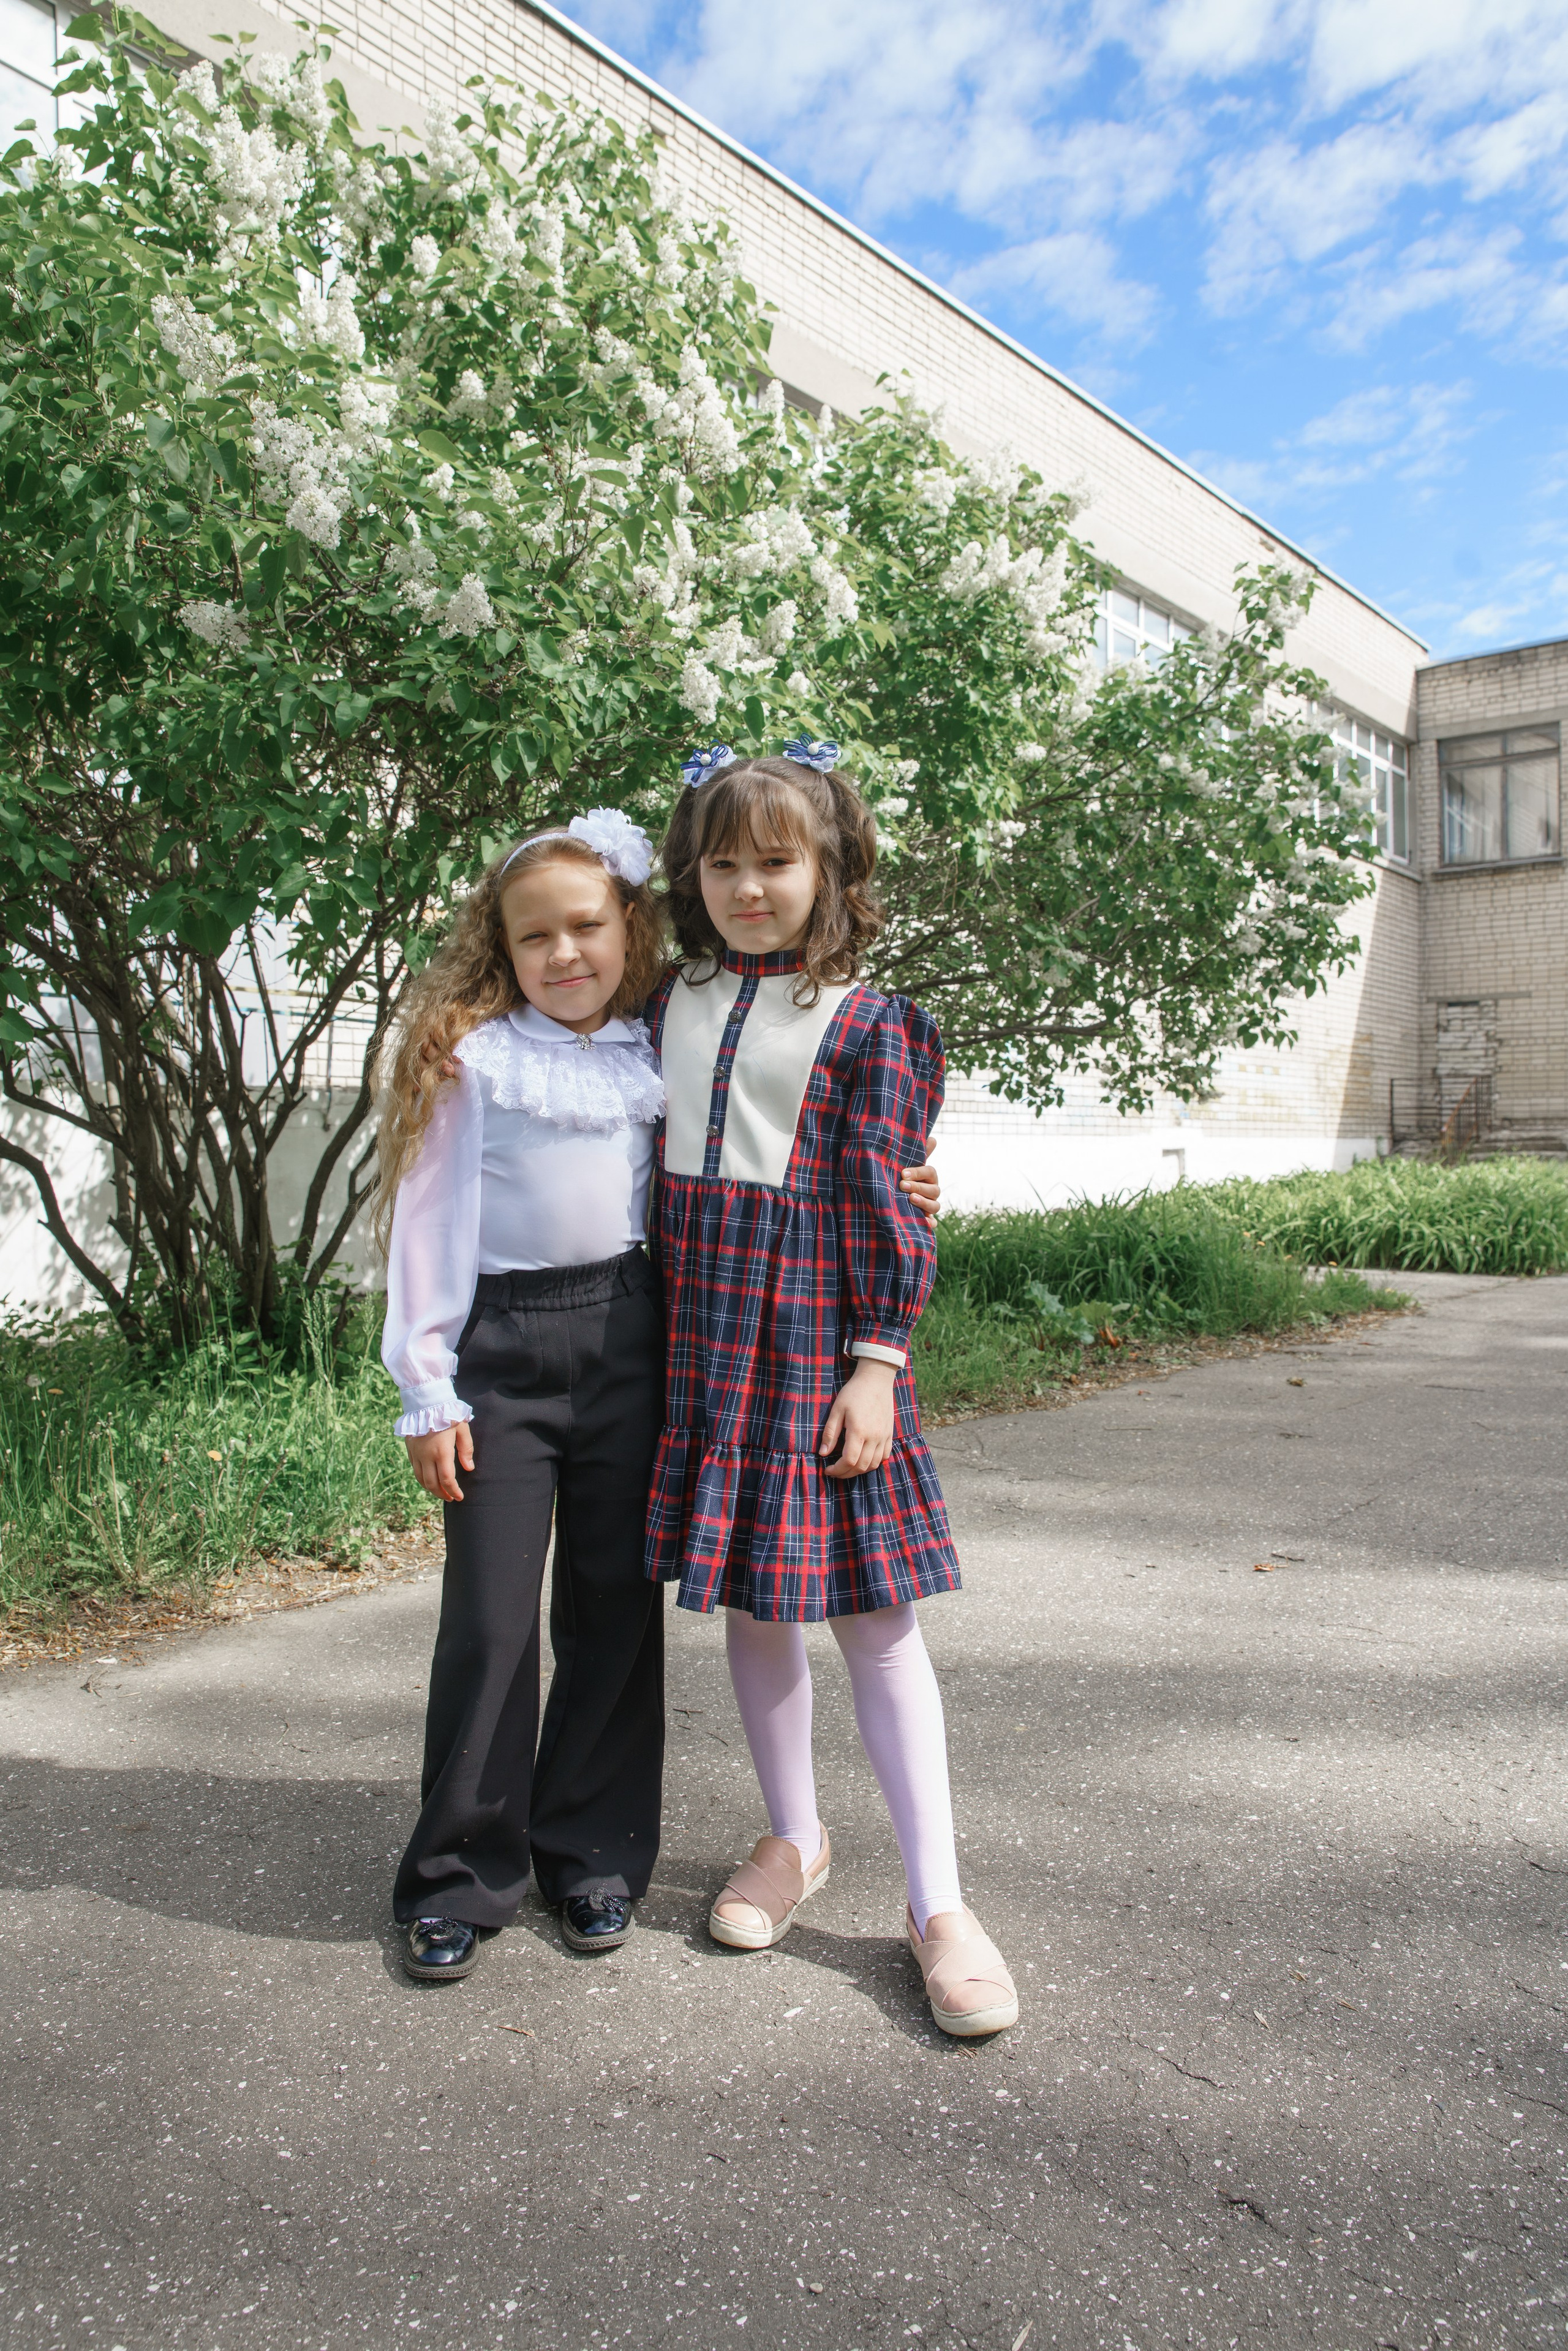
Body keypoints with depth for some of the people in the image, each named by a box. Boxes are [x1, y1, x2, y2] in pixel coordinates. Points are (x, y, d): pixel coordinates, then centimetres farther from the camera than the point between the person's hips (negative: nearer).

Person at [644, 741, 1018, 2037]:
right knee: (747, 1598, 14)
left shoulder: (868, 1025, -4)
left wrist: (879, 1359, -10)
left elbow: (883, 1208, -6)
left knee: (872, 1611, 1)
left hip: (815, 1336, -5)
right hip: (700, 1332, 5)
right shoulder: (671, 1002, 10)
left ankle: (938, 1902, 13)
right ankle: (794, 1838, 34)